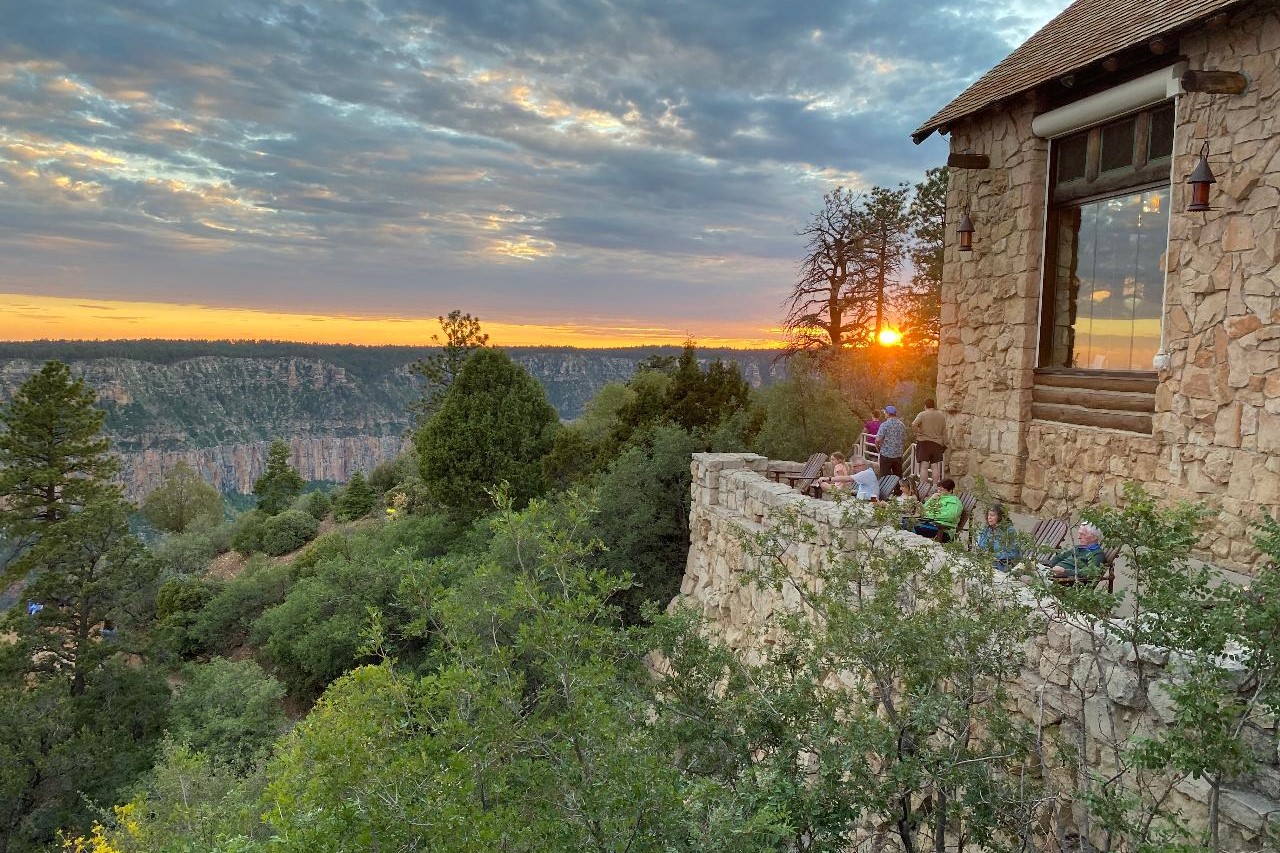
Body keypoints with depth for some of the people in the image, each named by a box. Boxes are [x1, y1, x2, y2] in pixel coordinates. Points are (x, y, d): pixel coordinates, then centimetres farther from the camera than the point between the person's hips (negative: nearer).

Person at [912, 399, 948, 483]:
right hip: (937, 443, 4)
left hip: (924, 442, -3)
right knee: (935, 467, 8)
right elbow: (944, 432, 11)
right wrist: (945, 445, 17)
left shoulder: (922, 415, -4)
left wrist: (918, 433, -4)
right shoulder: (942, 416, 8)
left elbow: (913, 425, -20)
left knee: (924, 467, -6)